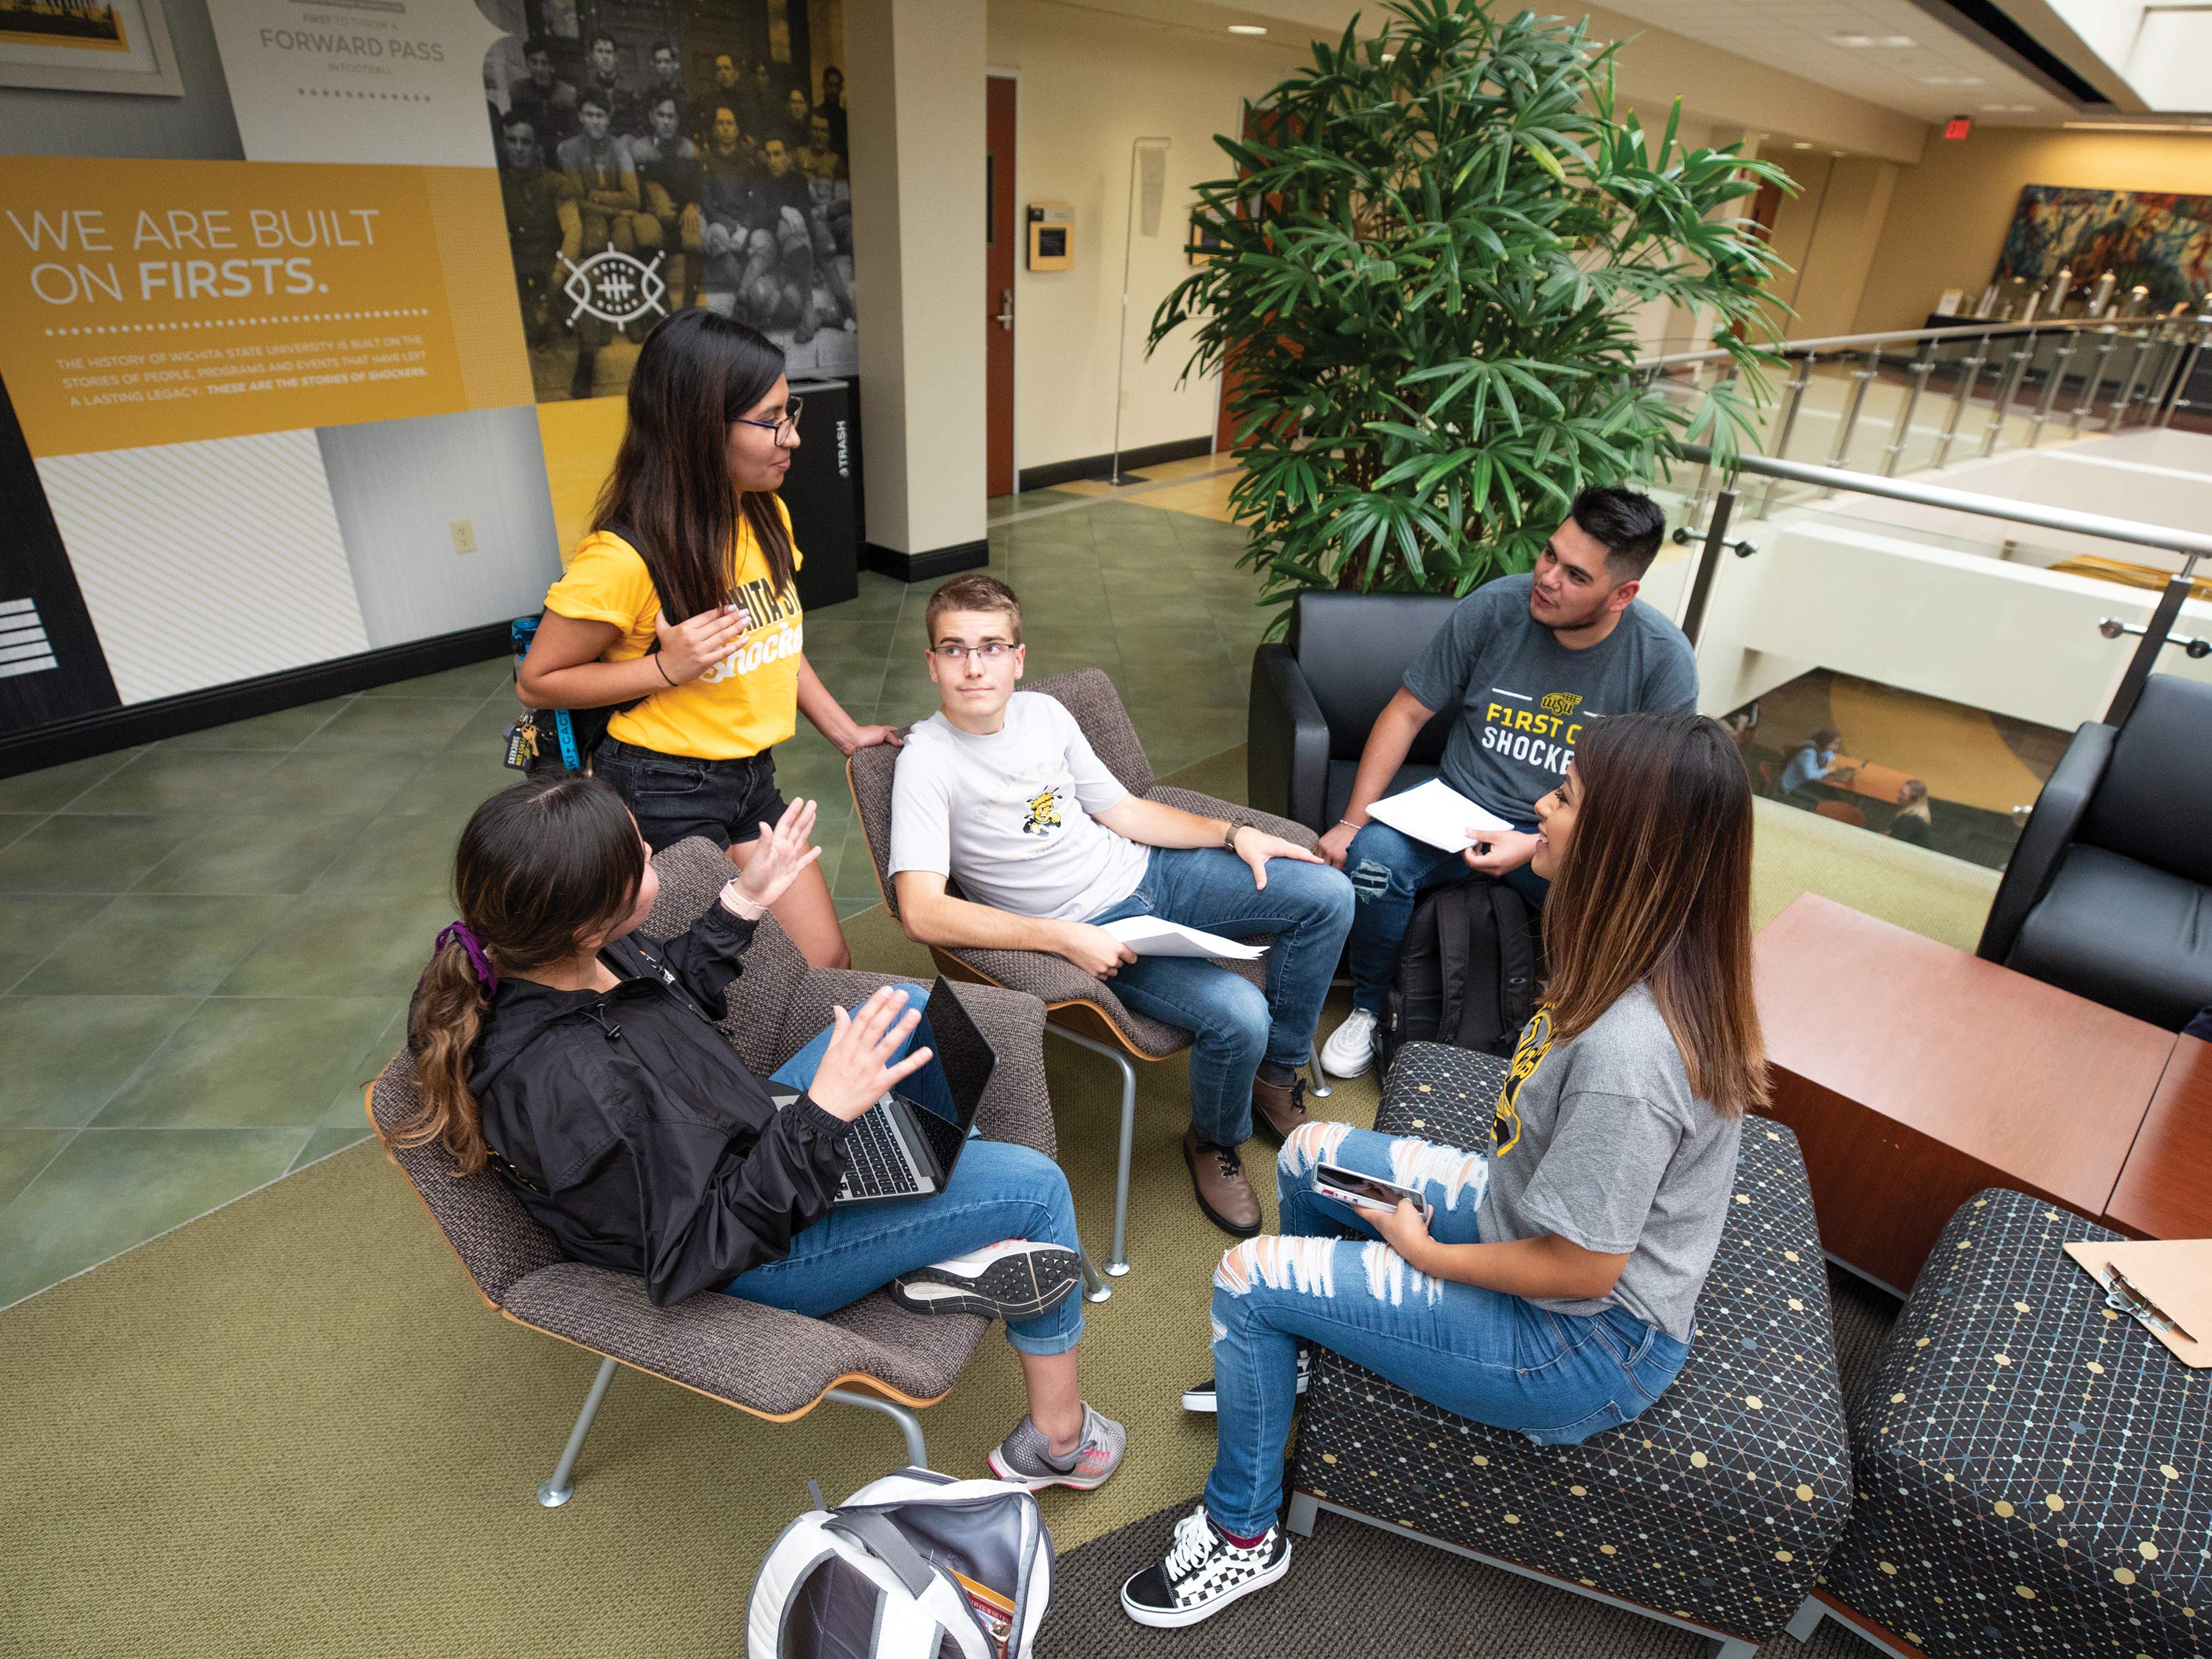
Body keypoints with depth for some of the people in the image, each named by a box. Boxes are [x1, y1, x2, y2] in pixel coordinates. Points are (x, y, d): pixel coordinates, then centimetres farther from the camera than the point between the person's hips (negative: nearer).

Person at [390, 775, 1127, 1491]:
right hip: (756, 1258, -9)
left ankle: (946, 1258, 10)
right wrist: (822, 1113, -36)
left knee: (908, 1002, 18)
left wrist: (744, 902, 5)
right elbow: (692, 1258, -30)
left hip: (755, 1139, 9)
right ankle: (1058, 1441, 15)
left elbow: (676, 988, 9)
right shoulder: (568, 1086, -40)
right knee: (1036, 1187, -6)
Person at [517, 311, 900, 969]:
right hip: (663, 791, -7)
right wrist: (666, 666, -23)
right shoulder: (626, 556, -21)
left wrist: (845, 731, 15)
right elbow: (537, 683, -12)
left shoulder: (767, 518, 3)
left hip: (751, 778, 7)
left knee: (827, 964, 7)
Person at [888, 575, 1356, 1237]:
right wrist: (1065, 938, -30)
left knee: (1328, 895, 0)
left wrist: (1234, 833, 2)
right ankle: (1213, 1142, 8)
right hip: (1088, 928, -7)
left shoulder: (1044, 712, 3)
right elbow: (923, 913, -26)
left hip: (1146, 870, 7)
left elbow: (1121, 810, 12)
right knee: (1237, 1014, -27)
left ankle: (1278, 1072, 19)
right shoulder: (927, 762, -17)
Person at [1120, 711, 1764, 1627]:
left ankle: (1242, 1537, 18)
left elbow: (1581, 1271, -28)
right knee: (1309, 1153, 14)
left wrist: (1423, 1249, -12)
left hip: (1585, 1340, -9)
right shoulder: (1655, 960, -8)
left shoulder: (1627, 1048, -37)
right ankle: (1291, 1357, 39)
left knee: (1248, 1278, -8)